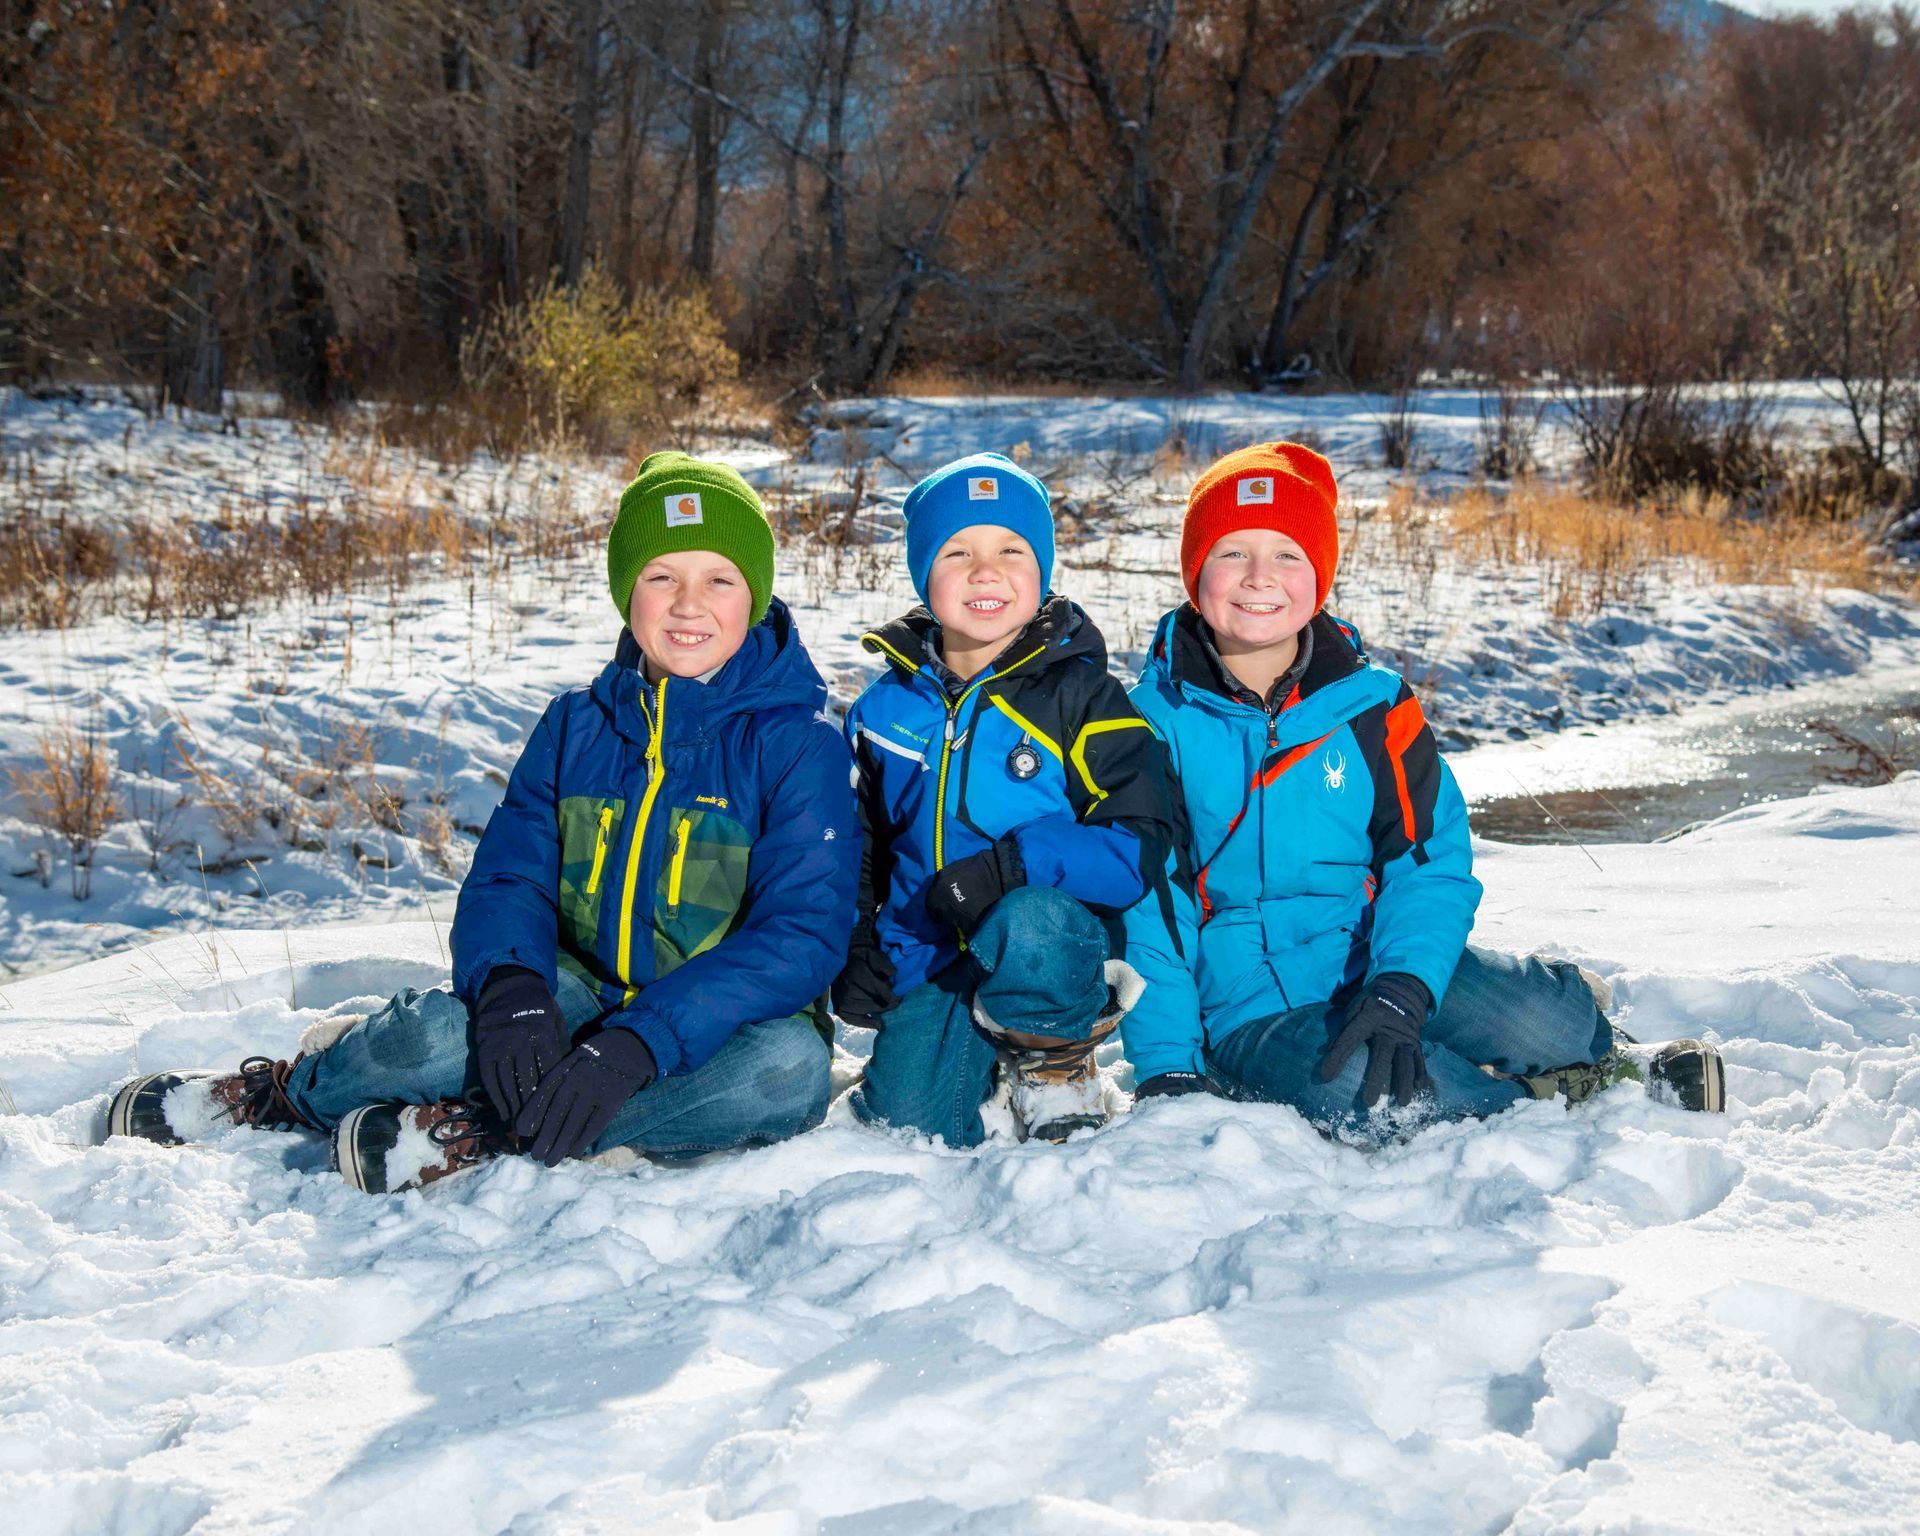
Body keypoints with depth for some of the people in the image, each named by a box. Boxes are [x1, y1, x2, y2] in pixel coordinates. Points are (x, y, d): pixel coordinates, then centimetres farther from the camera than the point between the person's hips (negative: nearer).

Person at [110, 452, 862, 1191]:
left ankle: (477, 1134, -28)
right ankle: (279, 1093, 3)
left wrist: (639, 1043, -33)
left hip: (726, 1025, -2)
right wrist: (511, 987, -26)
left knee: (791, 1067, -37)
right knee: (435, 1028, -29)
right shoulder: (574, 727, 3)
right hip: (585, 996, 2)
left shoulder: (798, 740, -11)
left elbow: (802, 933, -20)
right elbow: (508, 876, -1)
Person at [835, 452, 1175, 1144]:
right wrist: (855, 948, 6)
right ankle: (974, 1057, 20)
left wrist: (1013, 863, -26)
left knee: (1029, 921, -37)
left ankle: (1055, 1066, -6)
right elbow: (859, 843, 20)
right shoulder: (886, 705, 8)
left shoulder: (1080, 697, -5)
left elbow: (1138, 848, -13)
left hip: (1053, 952, -3)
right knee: (905, 1123, -15)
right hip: (925, 964, 3)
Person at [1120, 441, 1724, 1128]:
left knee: (1544, 1016, -24)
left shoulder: (1372, 703, 4)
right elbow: (1146, 903, -4)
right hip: (1247, 1011, -2)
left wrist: (1400, 990, -20)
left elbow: (1430, 858, -1)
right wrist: (1165, 1067, -13)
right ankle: (1550, 1099, -11)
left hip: (1378, 965, 2)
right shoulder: (1157, 721, -3)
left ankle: (1596, 1050, 12)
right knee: (1348, 1086, -35)